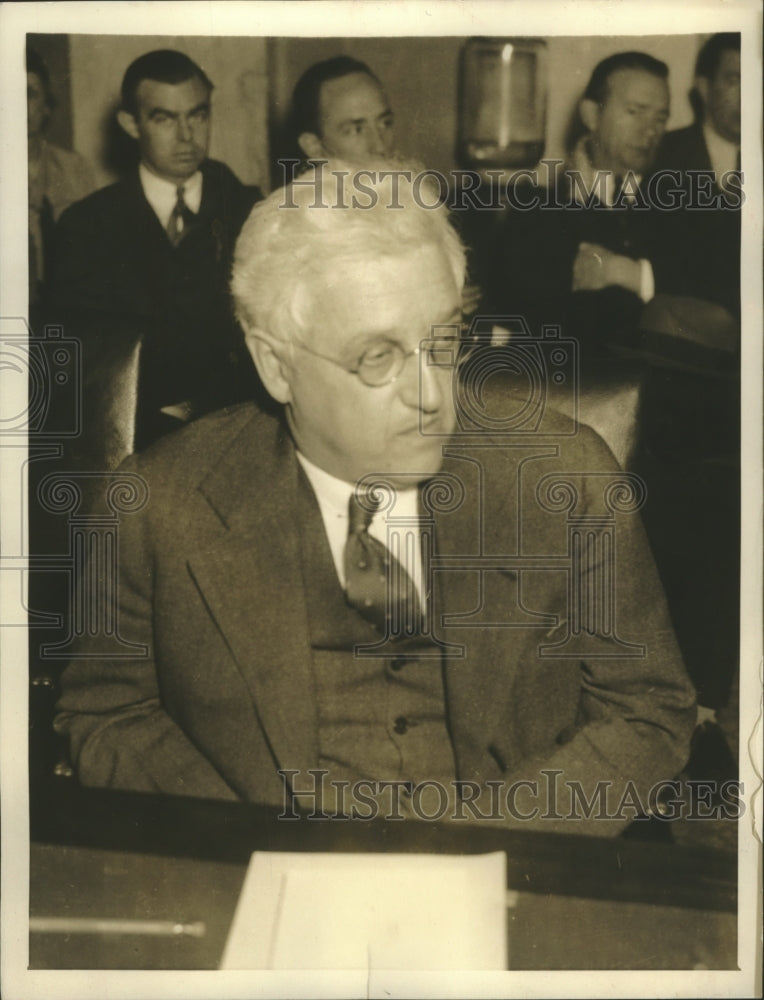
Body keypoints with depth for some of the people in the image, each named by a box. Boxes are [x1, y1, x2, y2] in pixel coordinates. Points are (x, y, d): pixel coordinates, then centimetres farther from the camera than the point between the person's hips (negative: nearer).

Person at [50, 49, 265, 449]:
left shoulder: (253, 214, 10)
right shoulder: (86, 225, 8)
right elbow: (78, 353, 3)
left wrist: (208, 408, -12)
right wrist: (157, 415, -12)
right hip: (136, 432, -1)